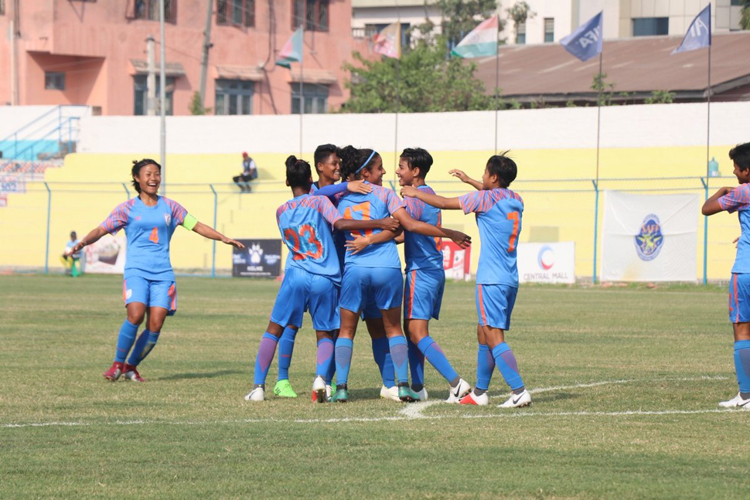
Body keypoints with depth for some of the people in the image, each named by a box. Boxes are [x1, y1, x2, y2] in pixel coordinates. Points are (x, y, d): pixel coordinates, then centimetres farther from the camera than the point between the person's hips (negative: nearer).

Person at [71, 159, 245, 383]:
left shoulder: (170, 206, 12)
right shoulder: (127, 209, 5)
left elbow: (197, 226, 16)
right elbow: (101, 229, -1)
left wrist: (224, 238, 7)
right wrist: (84, 242, -19)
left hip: (162, 273, 3)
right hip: (136, 271, -3)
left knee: (155, 324, -9)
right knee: (136, 315, -25)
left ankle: (132, 366, 11)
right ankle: (118, 363, -8)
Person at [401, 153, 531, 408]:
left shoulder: (486, 198, -8)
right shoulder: (516, 201, 12)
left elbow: (444, 203, 0)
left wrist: (415, 193, 13)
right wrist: (470, 182, 45)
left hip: (492, 279, -8)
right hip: (510, 279, 8)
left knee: (494, 338, -11)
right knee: (484, 333, 16)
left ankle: (519, 391, -21)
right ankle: (480, 392, 21)